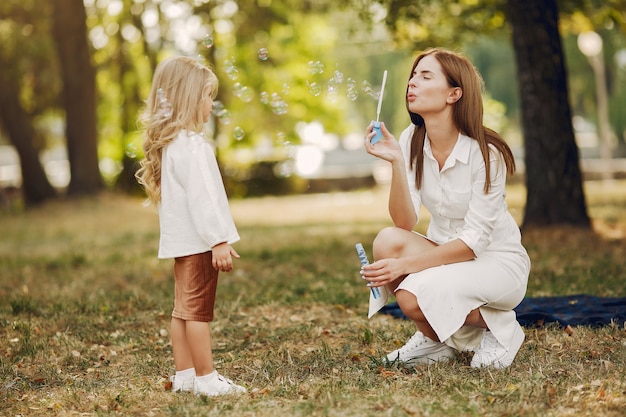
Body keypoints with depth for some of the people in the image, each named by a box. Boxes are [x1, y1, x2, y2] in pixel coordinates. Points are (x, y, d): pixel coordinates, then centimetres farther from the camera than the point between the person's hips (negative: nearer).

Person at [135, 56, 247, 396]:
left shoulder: (170, 143, 13)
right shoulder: (191, 145, -18)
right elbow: (201, 197, -22)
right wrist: (219, 240, -21)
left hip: (182, 240, 10)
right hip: (198, 240, -10)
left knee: (183, 309, 13)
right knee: (199, 310, -5)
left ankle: (184, 375, 20)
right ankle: (206, 379, -1)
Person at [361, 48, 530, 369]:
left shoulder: (486, 153, -21)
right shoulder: (411, 141, -6)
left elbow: (474, 240, -22)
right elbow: (405, 223, -15)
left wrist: (405, 264, -29)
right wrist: (396, 162, -28)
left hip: (498, 262, -5)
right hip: (446, 252, 5)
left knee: (414, 296, -30)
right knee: (387, 241, -25)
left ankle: (500, 326, 0)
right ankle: (436, 339, -1)